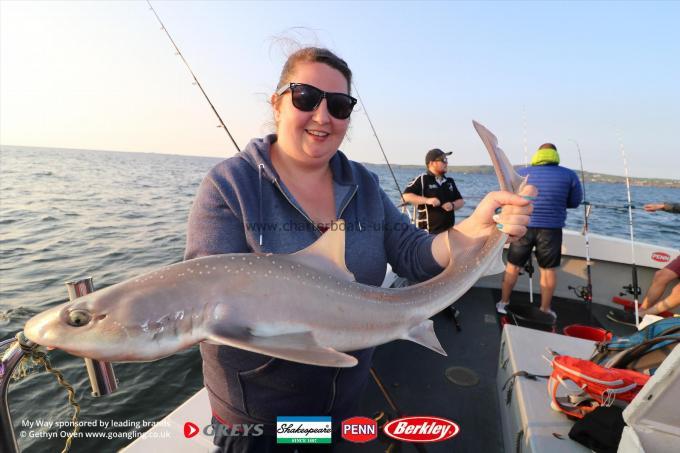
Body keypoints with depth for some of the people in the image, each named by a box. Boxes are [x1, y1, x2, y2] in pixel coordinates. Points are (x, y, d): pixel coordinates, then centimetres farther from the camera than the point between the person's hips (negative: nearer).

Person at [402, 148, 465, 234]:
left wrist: (452, 205, -4)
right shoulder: (422, 180, -5)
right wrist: (427, 200, -22)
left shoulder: (450, 182, 15)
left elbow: (460, 201, 19)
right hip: (428, 231, -7)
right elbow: (406, 196, -13)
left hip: (449, 230, 7)